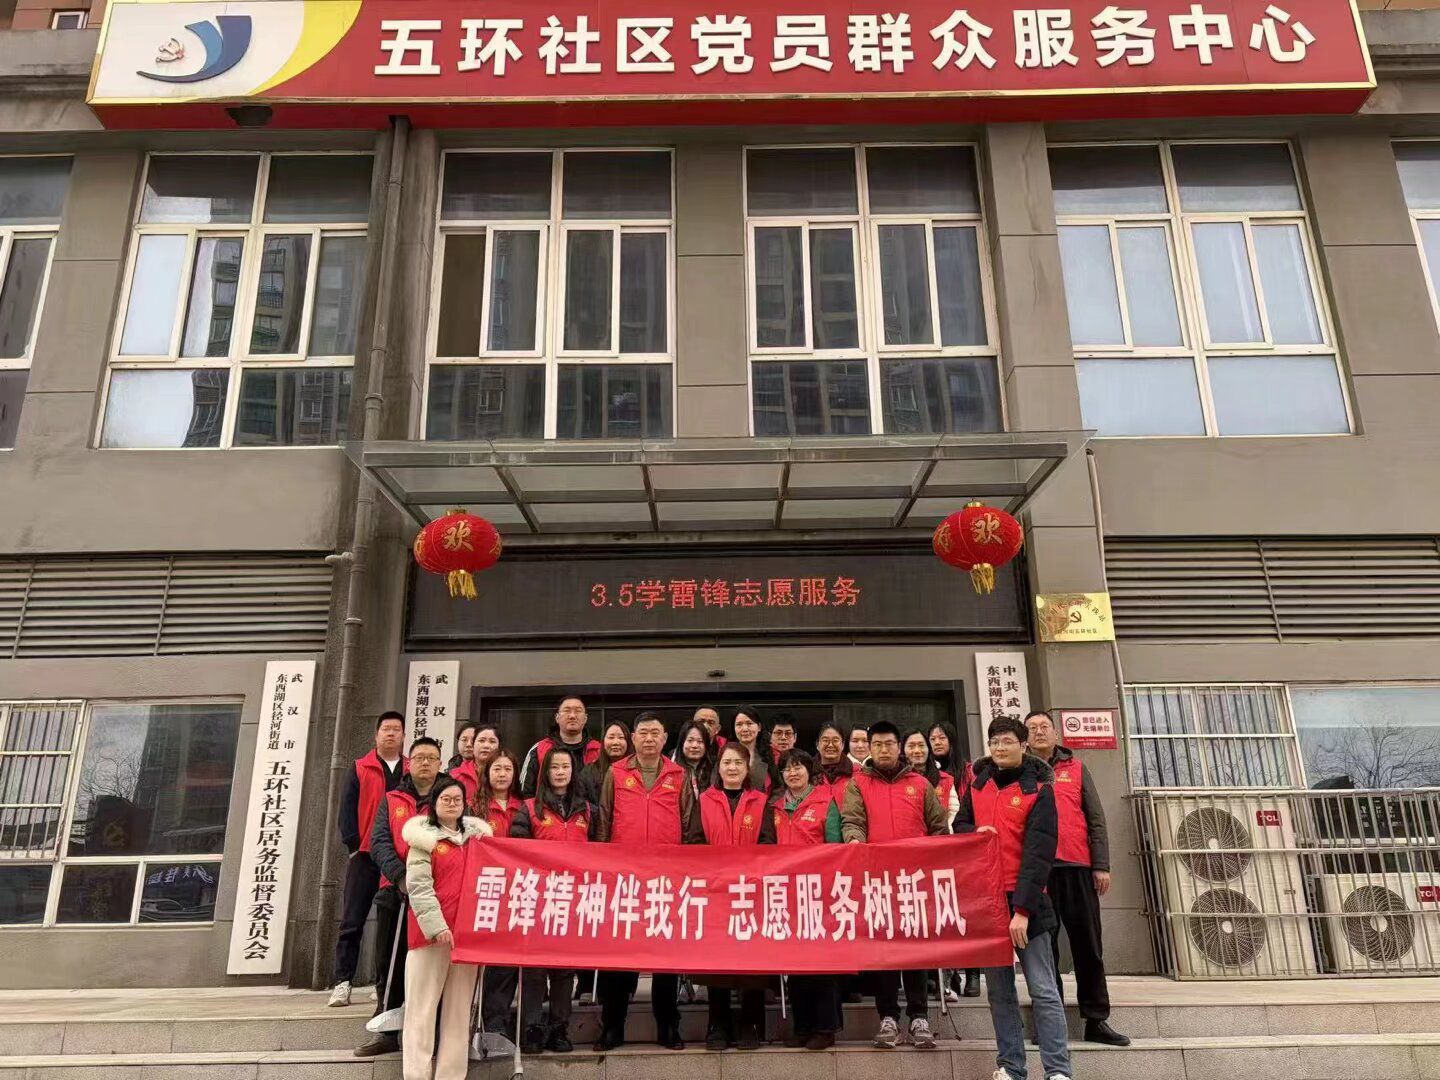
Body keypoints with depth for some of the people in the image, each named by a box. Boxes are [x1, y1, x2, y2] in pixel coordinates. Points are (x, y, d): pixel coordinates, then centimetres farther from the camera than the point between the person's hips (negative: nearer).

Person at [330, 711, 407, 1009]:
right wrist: (354, 845, -8)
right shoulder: (360, 769, 7)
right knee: (352, 922, -2)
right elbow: (347, 810, 2)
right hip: (365, 856, -1)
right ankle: (343, 982, 4)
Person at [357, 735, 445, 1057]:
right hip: (395, 891, 3)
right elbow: (379, 842, 0)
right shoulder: (392, 800, 11)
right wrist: (400, 876, -16)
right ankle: (388, 1033, 20)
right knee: (389, 966, 8)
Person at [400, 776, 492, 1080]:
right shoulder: (424, 837, 0)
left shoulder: (477, 834, 14)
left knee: (460, 1008, 8)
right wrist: (436, 925, -17)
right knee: (423, 1006, 0)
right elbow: (418, 887, -9)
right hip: (431, 931, -4)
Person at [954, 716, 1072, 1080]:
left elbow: (1039, 852, -11)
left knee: (1043, 991, -2)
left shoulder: (1039, 789, -5)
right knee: (999, 992, 9)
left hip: (1025, 901, -4)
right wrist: (975, 831, -6)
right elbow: (959, 825, 20)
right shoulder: (977, 786, 10)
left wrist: (1023, 909, -18)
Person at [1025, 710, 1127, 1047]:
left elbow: (1096, 819, 9)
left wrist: (1101, 865, -1)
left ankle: (1096, 1020, 14)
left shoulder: (1076, 769, 12)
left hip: (1077, 867, 1)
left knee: (1088, 946, 5)